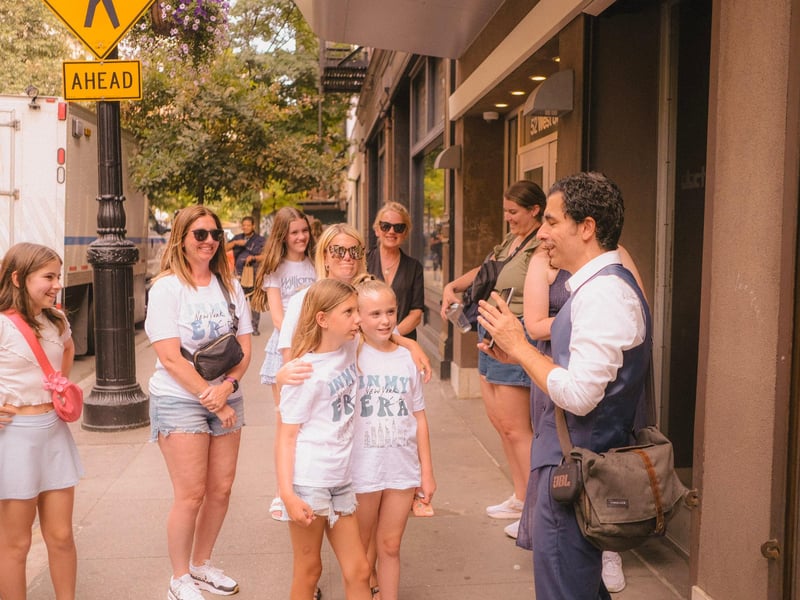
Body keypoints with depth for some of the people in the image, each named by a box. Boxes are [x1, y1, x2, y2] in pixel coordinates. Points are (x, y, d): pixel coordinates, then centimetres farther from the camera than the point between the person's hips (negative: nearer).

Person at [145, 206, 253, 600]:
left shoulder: (230, 286, 7)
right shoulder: (167, 287, -8)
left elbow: (244, 347, 4)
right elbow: (171, 358, -14)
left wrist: (225, 388, -14)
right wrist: (213, 402, -15)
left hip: (227, 400, 5)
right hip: (180, 401, -5)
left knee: (221, 490, 9)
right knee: (191, 495, -3)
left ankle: (201, 565, 29)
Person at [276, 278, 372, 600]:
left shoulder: (350, 347, 2)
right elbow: (287, 434, -14)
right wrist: (287, 495, -21)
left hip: (340, 478, 6)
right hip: (308, 478, -6)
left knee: (358, 571, 11)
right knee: (308, 569, 8)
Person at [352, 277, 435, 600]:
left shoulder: (407, 359, 2)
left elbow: (418, 417, 7)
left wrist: (427, 472, 8)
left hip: (403, 470, 2)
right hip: (361, 470, -2)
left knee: (390, 546, 13)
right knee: (363, 548, 15)